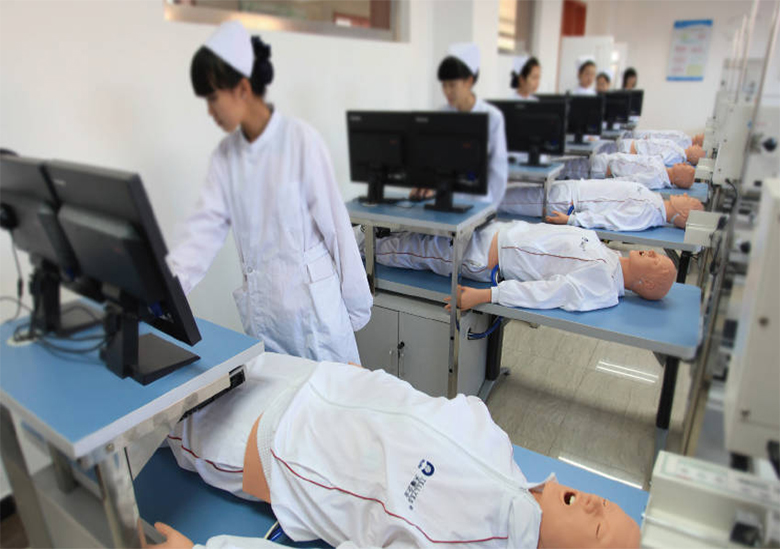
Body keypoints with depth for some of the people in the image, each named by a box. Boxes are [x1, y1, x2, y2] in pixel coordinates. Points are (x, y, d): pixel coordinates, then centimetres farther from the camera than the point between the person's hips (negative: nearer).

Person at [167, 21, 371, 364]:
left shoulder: (301, 141, -12)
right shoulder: (226, 154, 5)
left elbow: (335, 226, -9)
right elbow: (206, 226, -1)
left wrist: (355, 303, -5)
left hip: (313, 301, -5)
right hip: (260, 307, 5)